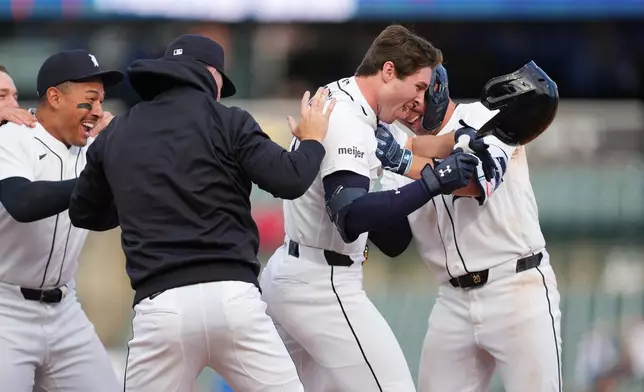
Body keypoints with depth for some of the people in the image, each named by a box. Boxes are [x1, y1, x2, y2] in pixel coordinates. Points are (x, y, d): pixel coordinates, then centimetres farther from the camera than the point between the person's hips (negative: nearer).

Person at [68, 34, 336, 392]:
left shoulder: (116, 134, 16)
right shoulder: (225, 120, 5)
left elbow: (84, 213, 28)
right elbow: (290, 180, -4)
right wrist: (313, 140, 15)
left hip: (161, 305, 2)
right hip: (232, 296, -2)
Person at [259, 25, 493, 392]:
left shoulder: (331, 101, 12)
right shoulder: (348, 123, -19)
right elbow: (350, 218, -31)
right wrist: (432, 182, -35)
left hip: (289, 276, 10)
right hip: (322, 286, -10)